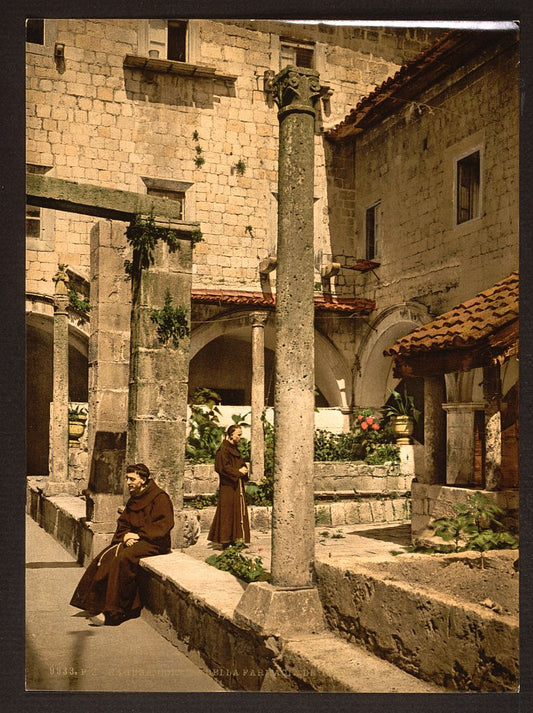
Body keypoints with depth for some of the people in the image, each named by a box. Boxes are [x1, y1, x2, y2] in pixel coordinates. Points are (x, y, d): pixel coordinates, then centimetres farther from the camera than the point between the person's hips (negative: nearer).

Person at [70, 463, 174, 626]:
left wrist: (138, 535, -17)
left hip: (154, 543, -8)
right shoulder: (134, 499, 17)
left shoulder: (160, 498, -8)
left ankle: (113, 613, -29)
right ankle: (97, 604, -13)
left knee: (123, 558, -31)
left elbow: (163, 526, -16)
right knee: (105, 558, -15)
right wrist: (126, 535, -6)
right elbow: (123, 522, 17)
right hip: (133, 539, 8)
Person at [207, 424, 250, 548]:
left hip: (237, 486, 9)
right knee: (227, 512, -7)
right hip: (228, 486, -9)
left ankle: (234, 540, 13)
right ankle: (225, 541, -3)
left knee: (238, 512, 8)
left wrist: (243, 470, 1)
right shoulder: (224, 449, -12)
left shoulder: (235, 449, 16)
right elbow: (223, 467, -19)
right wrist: (238, 472, -13)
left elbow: (241, 464, 23)